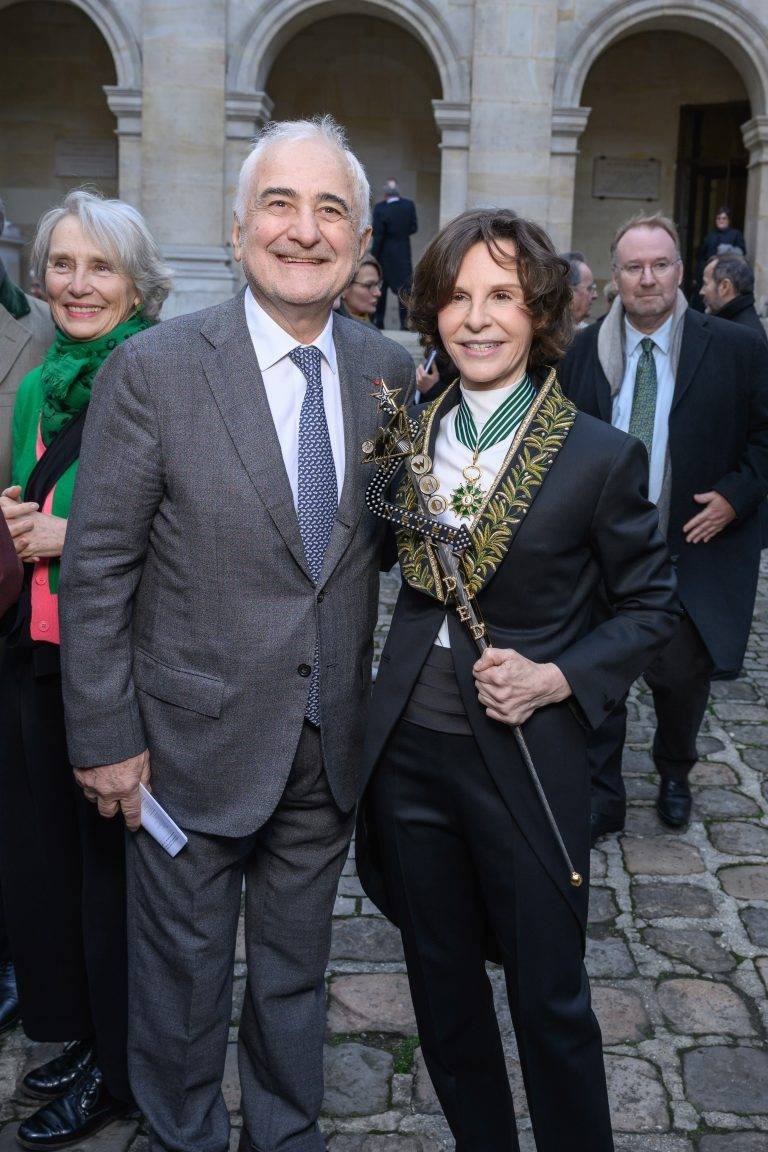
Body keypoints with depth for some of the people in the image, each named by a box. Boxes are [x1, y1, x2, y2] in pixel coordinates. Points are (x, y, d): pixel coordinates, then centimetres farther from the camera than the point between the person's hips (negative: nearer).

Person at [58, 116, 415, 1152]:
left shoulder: (391, 373, 0)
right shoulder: (153, 369, -12)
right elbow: (96, 570, -10)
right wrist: (106, 738, -10)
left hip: (329, 749, 4)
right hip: (195, 744, -3)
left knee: (297, 973, 22)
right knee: (181, 983, 16)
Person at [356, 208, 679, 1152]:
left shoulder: (601, 456, -10)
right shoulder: (411, 432, 2)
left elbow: (651, 604, -2)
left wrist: (558, 678, -15)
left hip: (526, 760, -4)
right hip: (408, 748, 5)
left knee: (549, 997, 10)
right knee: (442, 985, 20)